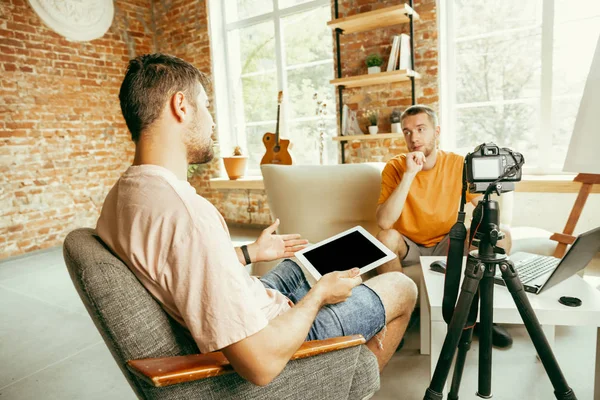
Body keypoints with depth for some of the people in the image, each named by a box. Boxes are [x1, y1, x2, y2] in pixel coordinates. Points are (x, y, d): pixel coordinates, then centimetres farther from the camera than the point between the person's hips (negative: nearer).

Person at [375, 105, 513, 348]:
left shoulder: (458, 164, -9)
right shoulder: (395, 167, -15)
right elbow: (384, 222, -30)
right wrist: (409, 174, -34)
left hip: (447, 244, 3)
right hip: (408, 246, -2)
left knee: (501, 235, -17)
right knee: (386, 237, -33)